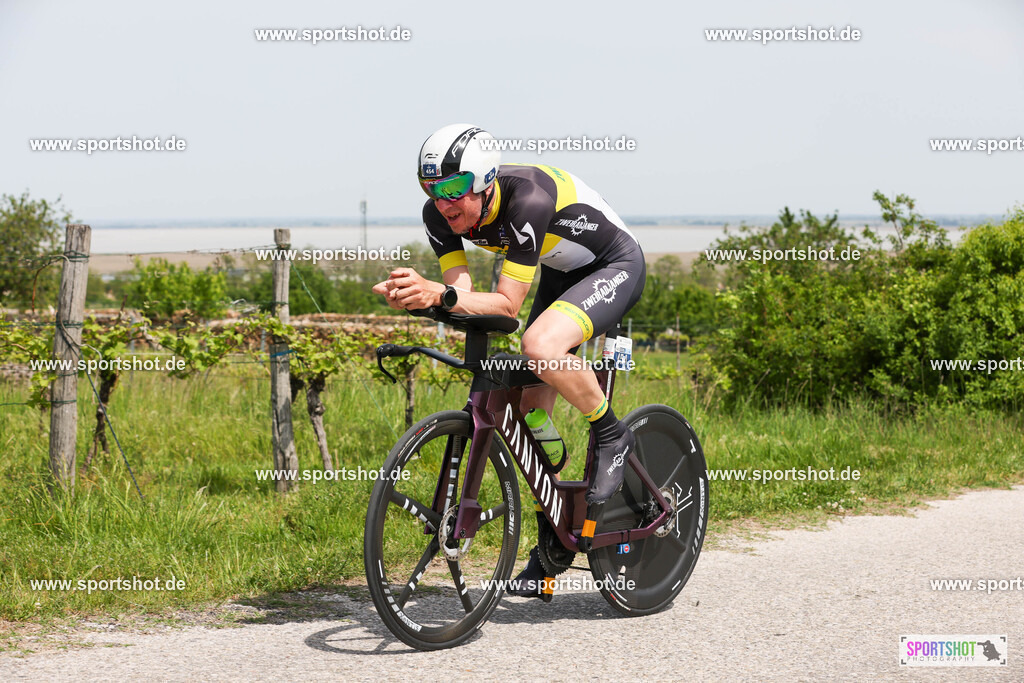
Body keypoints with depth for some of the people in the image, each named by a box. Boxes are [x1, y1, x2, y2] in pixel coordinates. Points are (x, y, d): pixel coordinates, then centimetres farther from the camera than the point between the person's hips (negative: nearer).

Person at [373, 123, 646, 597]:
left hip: (615, 268, -7)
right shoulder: (441, 213, -17)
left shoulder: (527, 199, -37)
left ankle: (611, 437, -10)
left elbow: (507, 303, -36)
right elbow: (461, 291, -22)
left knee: (541, 346, -35)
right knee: (529, 410, 2)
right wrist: (419, 294, -42)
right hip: (560, 275, 8)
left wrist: (440, 293, -49)